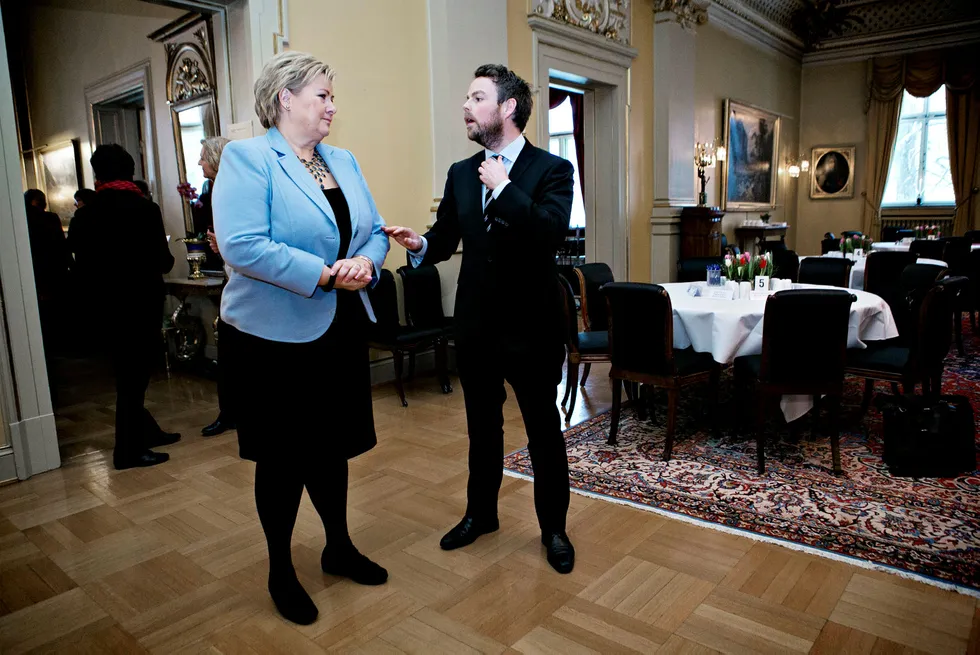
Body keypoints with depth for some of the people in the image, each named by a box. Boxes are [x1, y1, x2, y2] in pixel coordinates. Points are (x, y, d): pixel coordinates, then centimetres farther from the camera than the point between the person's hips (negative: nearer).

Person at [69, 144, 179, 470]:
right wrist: (165, 255, 6)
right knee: (135, 375, 3)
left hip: (106, 308, 5)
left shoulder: (84, 215, 0)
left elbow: (82, 268, 2)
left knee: (129, 374, 18)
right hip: (142, 305, -5)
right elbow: (163, 261, -15)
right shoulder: (145, 209, -14)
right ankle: (129, 451, 11)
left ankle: (146, 432, 32)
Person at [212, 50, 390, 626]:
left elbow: (375, 231, 10)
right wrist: (325, 275, -24)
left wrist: (365, 261, -12)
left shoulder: (344, 162, 12)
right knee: (283, 458, 8)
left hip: (341, 331, 6)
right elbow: (241, 245, -23)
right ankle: (281, 571, 29)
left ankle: (339, 547, 38)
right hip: (275, 336, -6)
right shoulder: (247, 158, -10)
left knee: (332, 447, 18)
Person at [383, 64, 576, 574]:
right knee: (482, 428, 19)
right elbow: (446, 237, 10)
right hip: (476, 325, 5)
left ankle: (553, 528, 30)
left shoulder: (552, 170, -8)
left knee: (544, 432, 10)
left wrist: (503, 187, -20)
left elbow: (552, 234, -24)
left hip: (531, 327, -4)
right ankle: (480, 513, 40)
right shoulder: (461, 173, 8)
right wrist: (421, 244, -12)